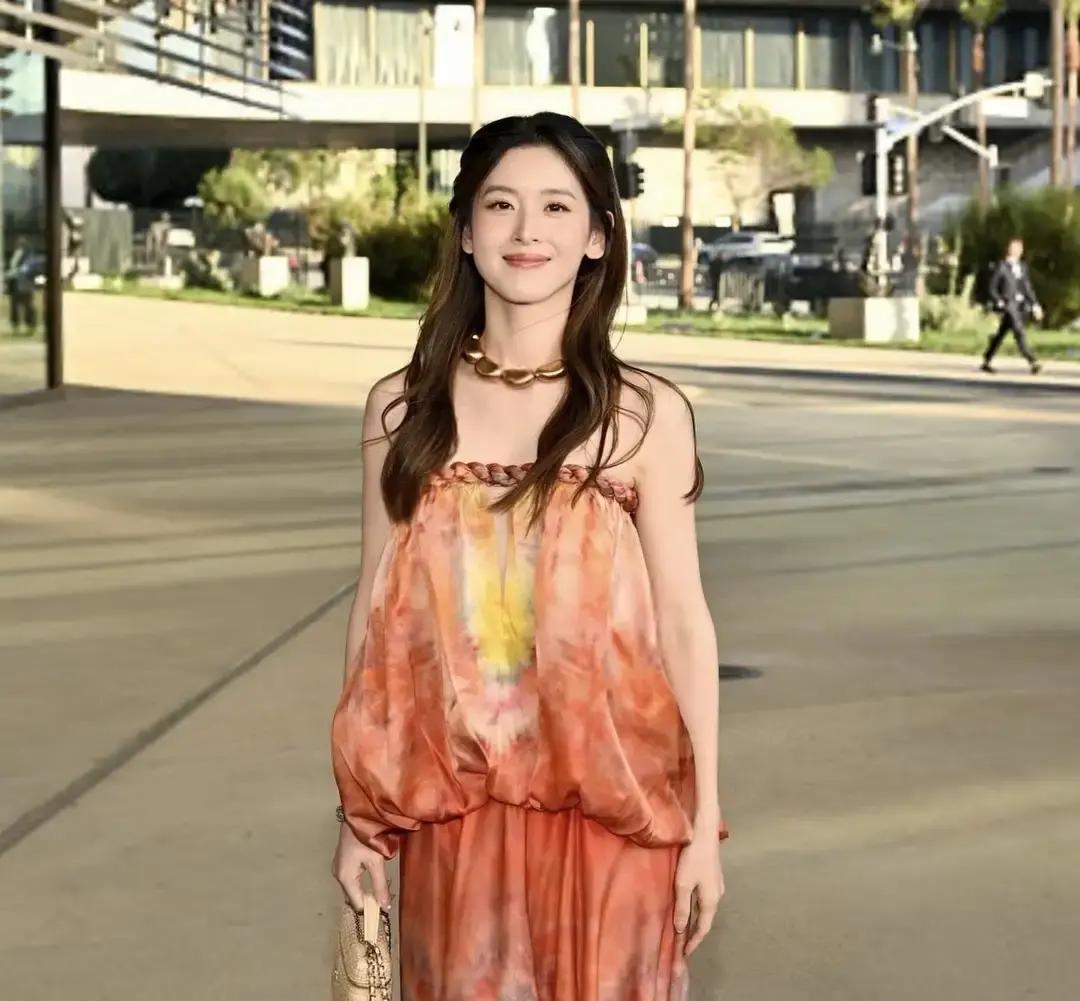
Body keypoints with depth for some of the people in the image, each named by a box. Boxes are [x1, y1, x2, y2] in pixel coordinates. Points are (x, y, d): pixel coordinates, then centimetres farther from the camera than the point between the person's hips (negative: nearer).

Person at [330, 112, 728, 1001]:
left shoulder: (645, 413, -4)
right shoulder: (403, 408, 2)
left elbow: (683, 619, -2)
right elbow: (377, 603, 6)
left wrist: (704, 821, -3)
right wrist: (357, 812, 6)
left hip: (607, 800, -2)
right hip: (451, 803, 2)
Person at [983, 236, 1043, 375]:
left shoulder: (1022, 267, 14)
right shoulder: (1002, 267, -5)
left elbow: (1028, 287, 15)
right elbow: (992, 288, -3)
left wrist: (1035, 304, 7)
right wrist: (999, 303, -13)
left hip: (1020, 305, 7)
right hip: (1008, 305, -7)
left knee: (1001, 334, 11)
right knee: (1019, 332, -16)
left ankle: (986, 362, 20)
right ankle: (1033, 362, -24)